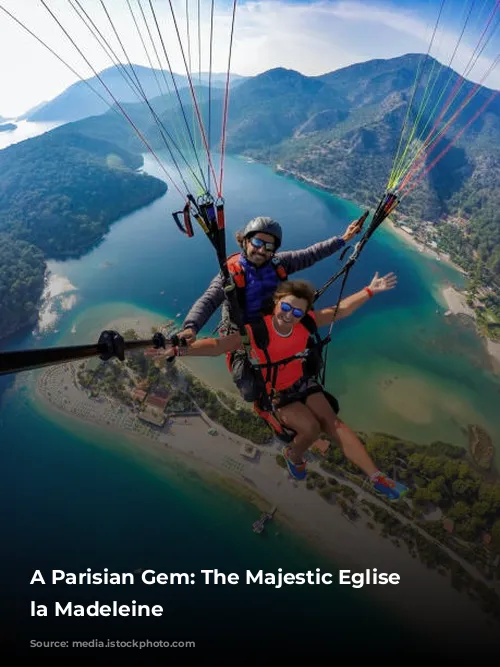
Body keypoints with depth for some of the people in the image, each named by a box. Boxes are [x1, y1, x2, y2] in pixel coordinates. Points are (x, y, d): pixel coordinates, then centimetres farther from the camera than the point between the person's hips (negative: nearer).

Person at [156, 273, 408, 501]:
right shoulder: (255, 331, -28)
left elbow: (341, 310, -3)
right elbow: (216, 345, -35)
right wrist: (179, 350, -47)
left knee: (333, 422, -8)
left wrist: (370, 290, -3)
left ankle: (377, 477, -2)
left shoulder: (306, 322, -15)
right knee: (310, 427, -22)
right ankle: (293, 455, 14)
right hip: (275, 393, -4)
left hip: (302, 382, 4)